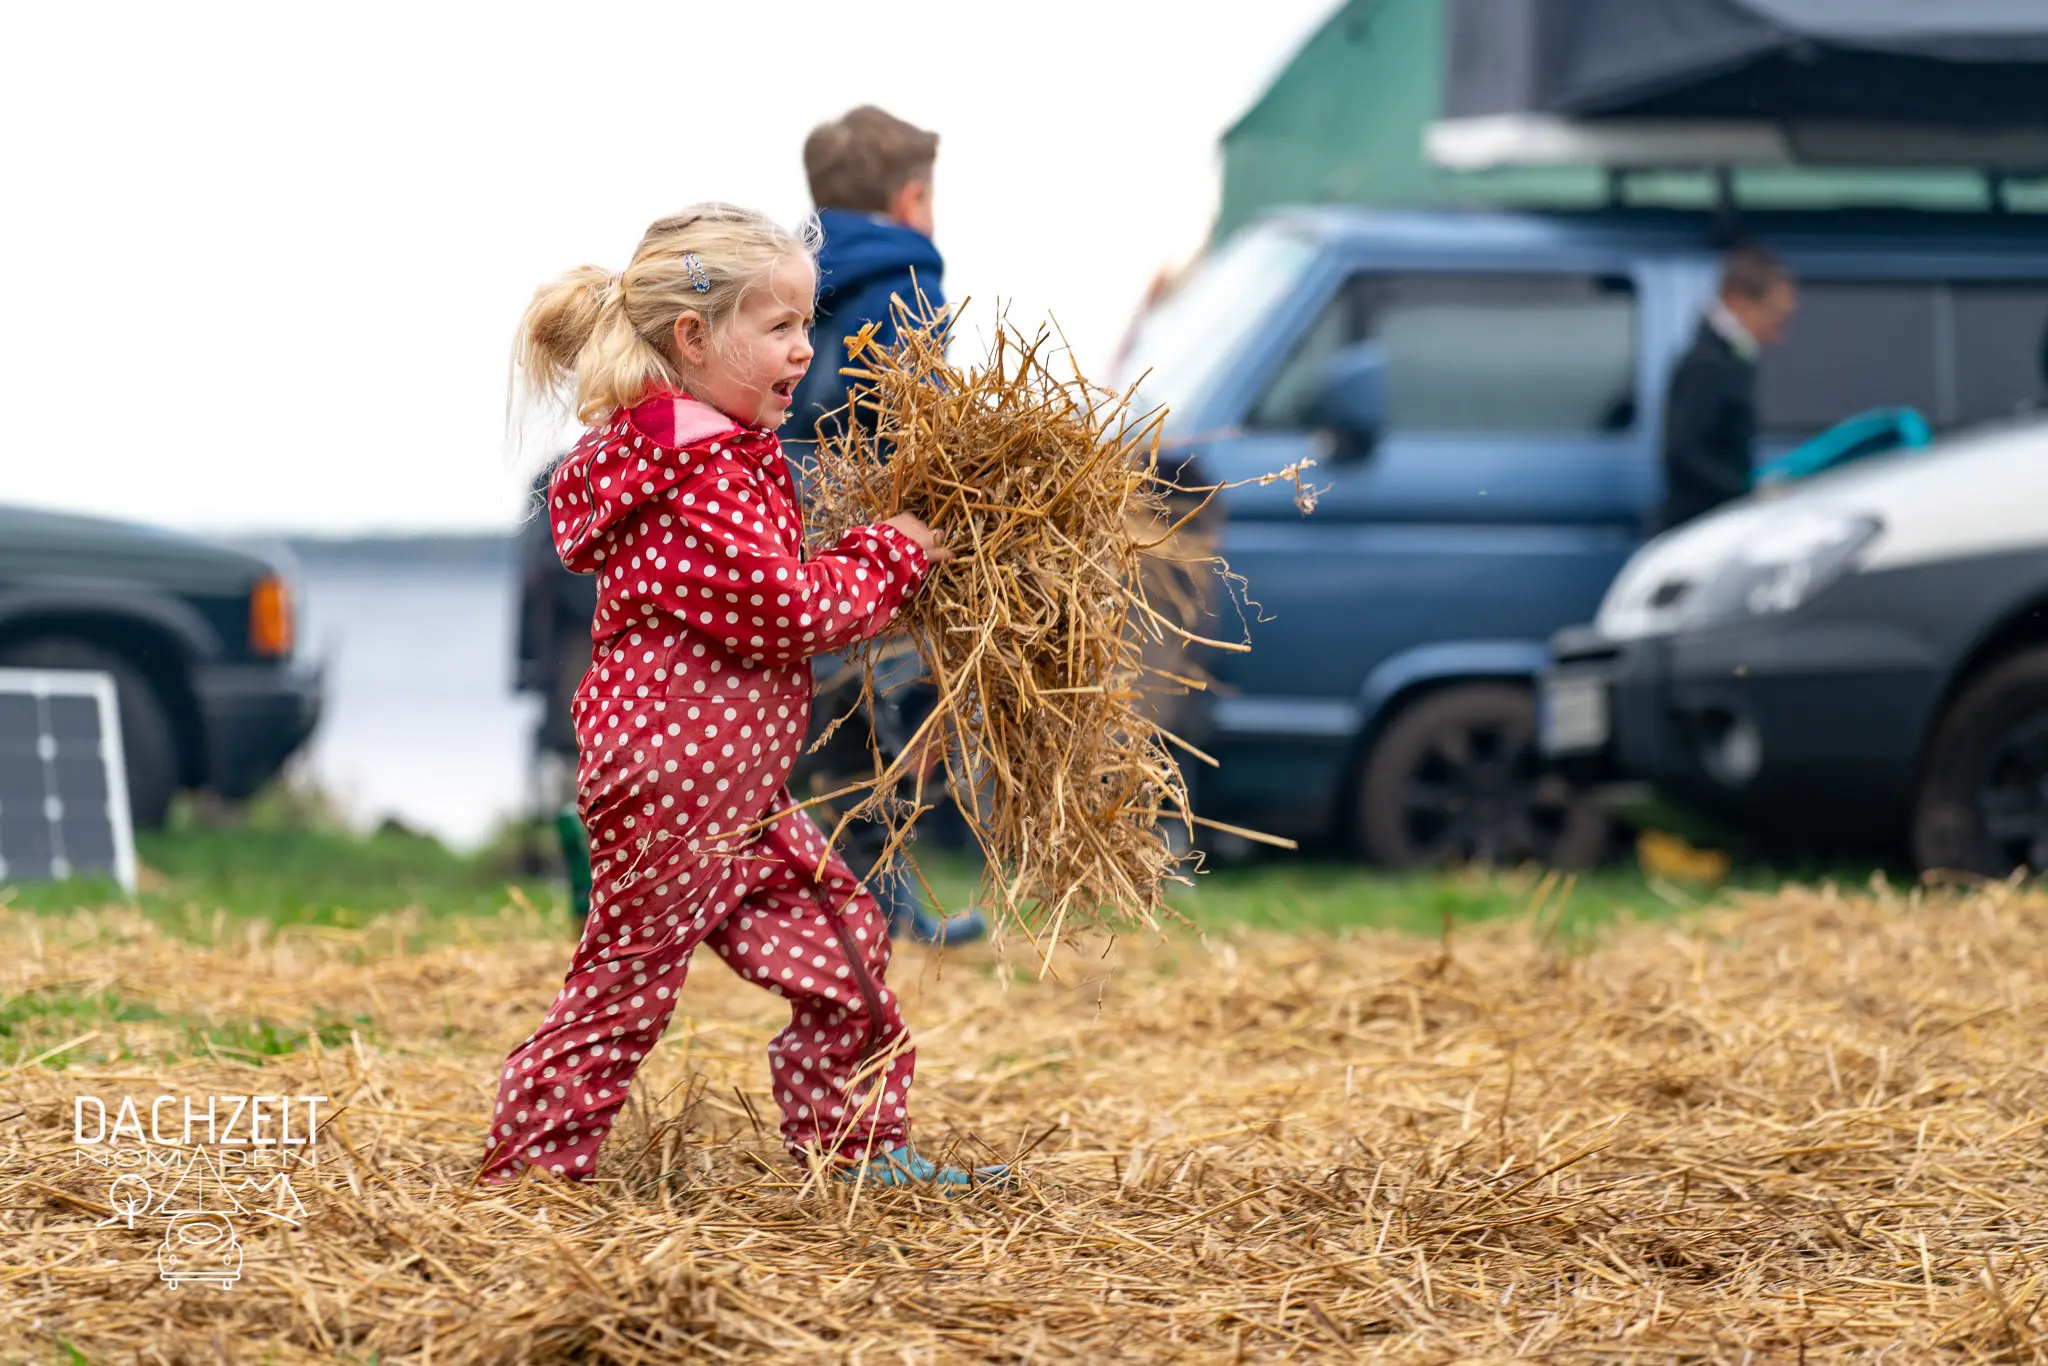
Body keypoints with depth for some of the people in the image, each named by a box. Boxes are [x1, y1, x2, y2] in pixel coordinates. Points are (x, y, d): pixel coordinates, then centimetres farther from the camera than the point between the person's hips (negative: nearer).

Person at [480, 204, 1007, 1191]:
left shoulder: (724, 452, 15)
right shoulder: (696, 471, -20)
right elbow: (777, 608, -23)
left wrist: (871, 556, 10)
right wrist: (886, 563, -11)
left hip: (737, 783, 11)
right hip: (672, 776, -11)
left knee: (838, 934, 12)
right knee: (631, 971, -3)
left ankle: (857, 1146, 20)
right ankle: (529, 1165, 6)